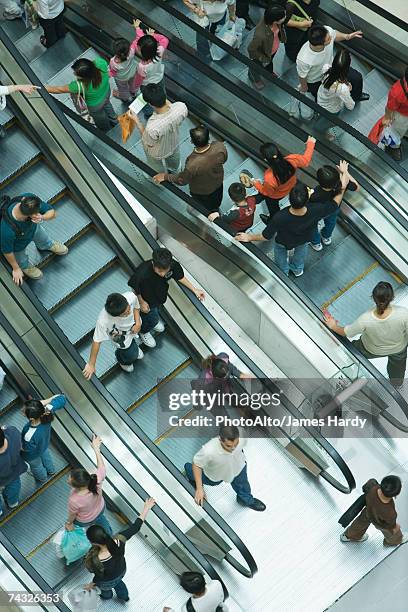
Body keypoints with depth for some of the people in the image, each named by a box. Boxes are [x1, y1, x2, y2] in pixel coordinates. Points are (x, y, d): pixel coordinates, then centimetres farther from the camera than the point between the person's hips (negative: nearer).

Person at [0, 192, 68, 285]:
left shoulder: (30, 199, -40)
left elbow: (52, 212, -24)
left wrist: (42, 218, -48)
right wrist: (16, 269, -9)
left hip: (33, 227, 4)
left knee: (43, 240, 36)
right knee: (22, 261, 30)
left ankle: (47, 245, 70)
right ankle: (24, 266, 64)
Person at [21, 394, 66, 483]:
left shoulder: (30, 436, -49)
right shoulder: (46, 412, -39)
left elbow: (25, 448, -26)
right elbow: (61, 399, -24)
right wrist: (43, 403, -34)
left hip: (33, 455, -4)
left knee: (36, 465, 33)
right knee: (45, 455, 39)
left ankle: (42, 478, 66)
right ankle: (51, 470, 70)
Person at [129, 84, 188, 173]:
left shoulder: (152, 127, -48)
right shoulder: (181, 106, -37)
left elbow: (150, 144, -24)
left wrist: (136, 120, -24)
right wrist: (165, 100, -10)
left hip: (157, 153, -4)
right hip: (174, 143, 4)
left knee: (157, 168, 33)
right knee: (174, 162, 39)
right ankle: (174, 172, 72)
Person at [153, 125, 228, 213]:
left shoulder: (193, 164, -45)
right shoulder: (219, 146, -35)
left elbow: (182, 180, -24)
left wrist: (165, 176, -9)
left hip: (201, 192, -4)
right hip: (218, 182, 4)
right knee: (215, 204, 37)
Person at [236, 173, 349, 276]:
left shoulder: (280, 218, -47)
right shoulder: (316, 211, -44)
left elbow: (265, 237, -29)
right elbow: (336, 202, -26)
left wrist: (249, 237, -9)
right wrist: (344, 172, -18)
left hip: (283, 242, -1)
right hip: (305, 238, 1)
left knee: (280, 251, 35)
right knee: (301, 247, 37)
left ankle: (283, 272, 62)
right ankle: (297, 269, 64)